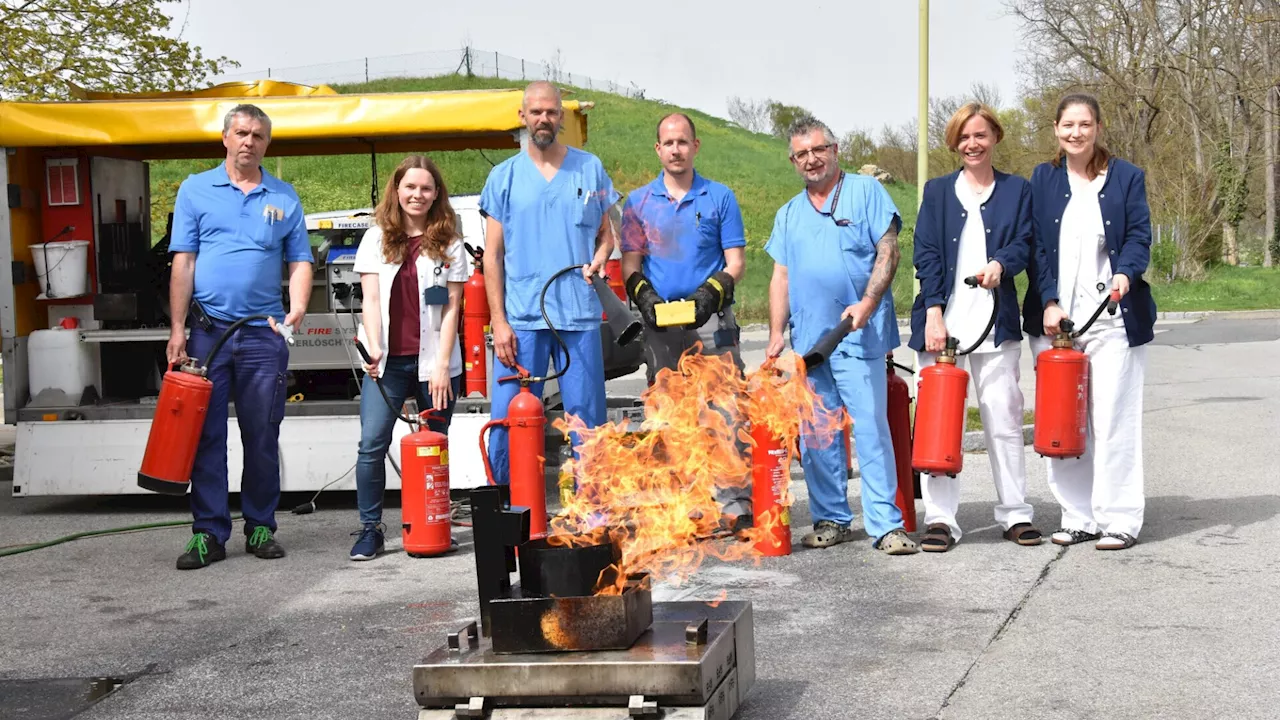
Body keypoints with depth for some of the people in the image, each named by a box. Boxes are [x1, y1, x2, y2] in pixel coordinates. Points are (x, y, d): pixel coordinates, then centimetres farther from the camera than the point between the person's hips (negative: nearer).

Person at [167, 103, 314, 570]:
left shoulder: (284, 198, 11)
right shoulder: (196, 190, 7)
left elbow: (300, 261, 10)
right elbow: (183, 262, 3)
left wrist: (297, 308, -10)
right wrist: (177, 330, -4)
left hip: (264, 335, 1)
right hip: (208, 331, -1)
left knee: (263, 437, 5)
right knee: (206, 435, 0)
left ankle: (260, 527, 15)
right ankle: (209, 532, 5)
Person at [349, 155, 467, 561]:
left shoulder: (449, 243, 6)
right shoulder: (377, 238, 9)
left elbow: (452, 309, 2)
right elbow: (370, 299, 3)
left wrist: (442, 366, -6)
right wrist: (373, 349, -13)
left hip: (434, 361, 0)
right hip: (387, 361, 1)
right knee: (372, 444, -10)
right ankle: (370, 528, -2)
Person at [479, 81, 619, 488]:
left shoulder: (590, 169, 10)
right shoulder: (504, 176, 7)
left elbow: (606, 232, 18)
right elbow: (492, 256, 6)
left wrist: (600, 257, -6)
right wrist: (499, 321, -4)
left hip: (580, 316, 1)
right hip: (521, 318, -1)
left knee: (588, 422, 2)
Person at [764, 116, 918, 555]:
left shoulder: (865, 192, 4)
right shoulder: (789, 214, 18)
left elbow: (888, 252, -3)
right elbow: (781, 277, 16)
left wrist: (867, 303, -16)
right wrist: (776, 334, 6)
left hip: (857, 336, -5)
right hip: (807, 339, 5)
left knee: (871, 429, -8)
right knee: (815, 436, 7)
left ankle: (886, 525, -6)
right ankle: (831, 519, 17)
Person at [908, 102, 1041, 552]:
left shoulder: (1016, 190, 12)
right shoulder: (938, 191, 11)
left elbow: (1023, 243, 3)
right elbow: (926, 255, 3)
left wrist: (1000, 264, -19)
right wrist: (933, 312, -9)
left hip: (996, 320, 0)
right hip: (944, 319, 0)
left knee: (1004, 417, 0)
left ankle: (1015, 514, 9)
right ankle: (940, 518, 4)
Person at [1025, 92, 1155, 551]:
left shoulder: (1126, 177, 6)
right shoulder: (1042, 179, 10)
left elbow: (1139, 236, 0)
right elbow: (1036, 247, 6)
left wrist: (1125, 274, -20)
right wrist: (1049, 302, -6)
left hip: (1113, 316, -2)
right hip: (1055, 317, 2)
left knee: (1113, 420, -4)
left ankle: (1119, 519, 3)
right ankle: (1079, 517, 11)